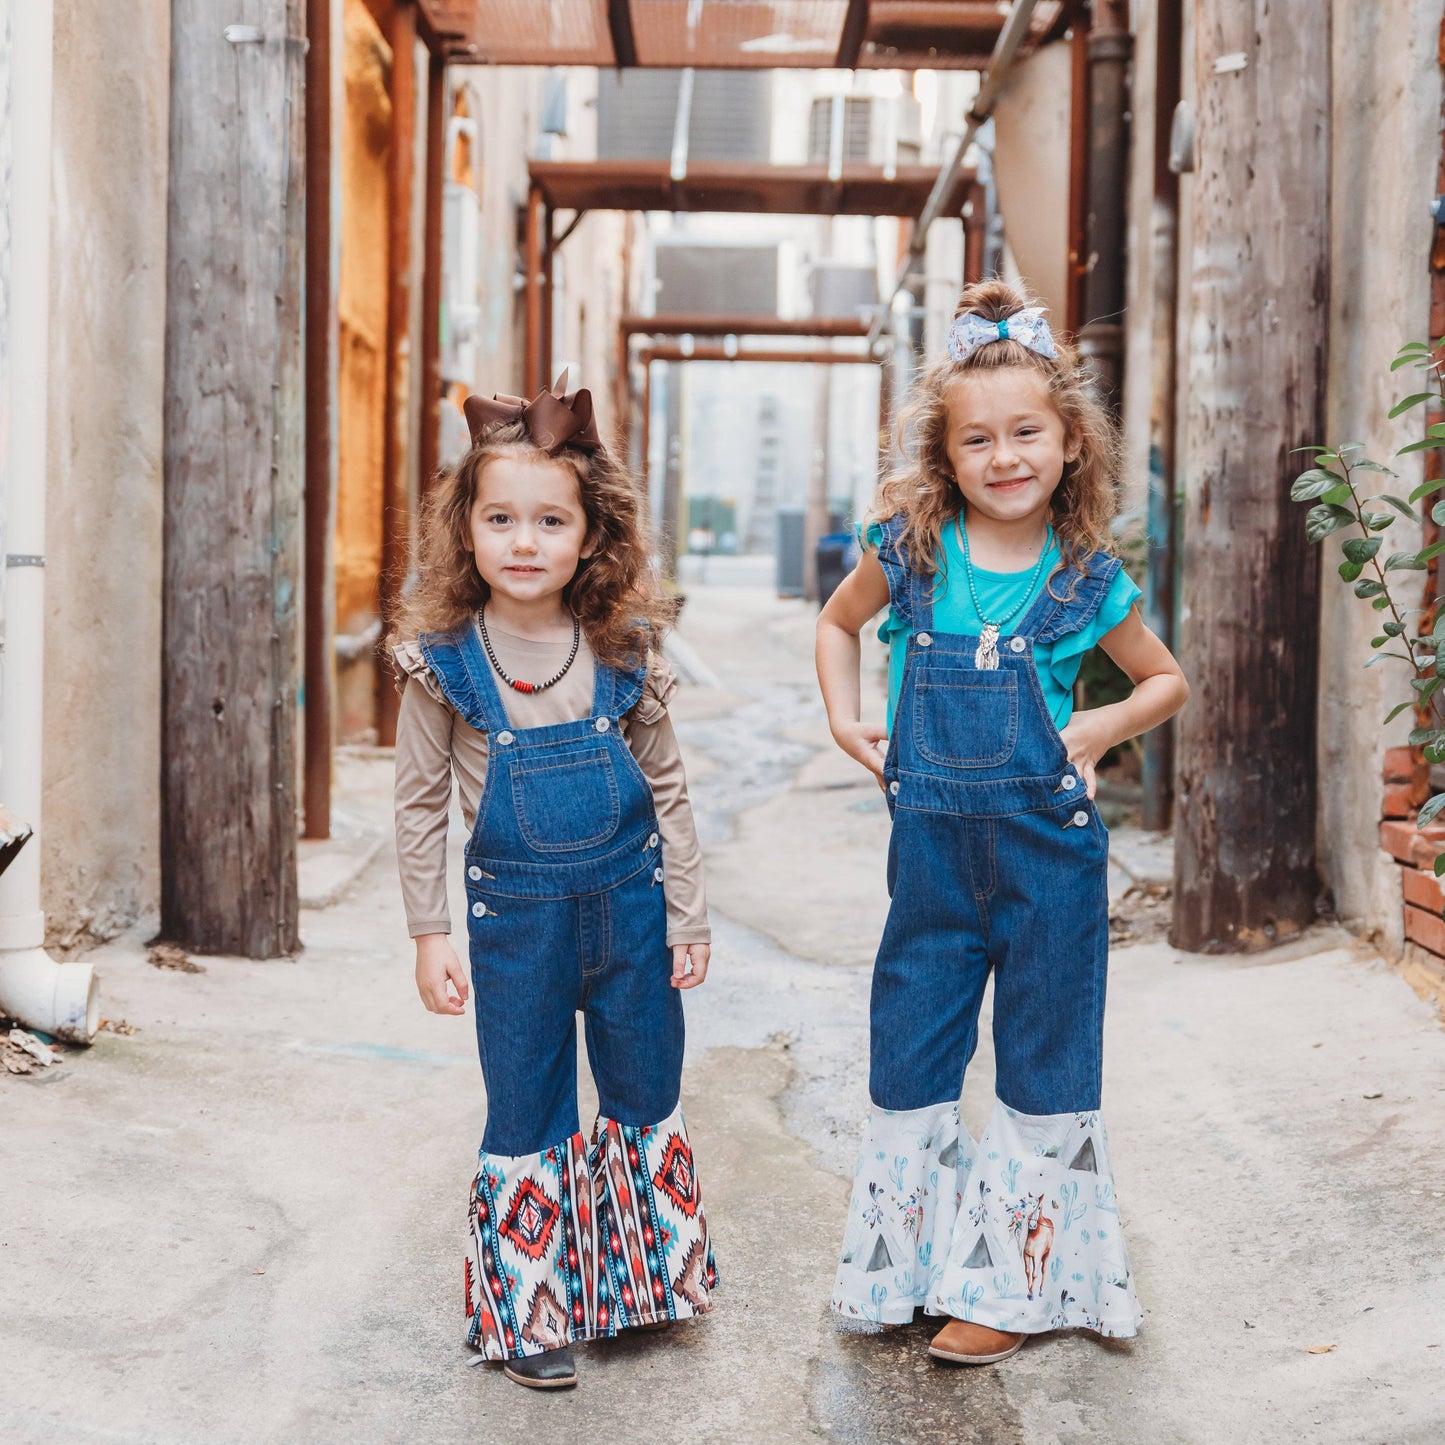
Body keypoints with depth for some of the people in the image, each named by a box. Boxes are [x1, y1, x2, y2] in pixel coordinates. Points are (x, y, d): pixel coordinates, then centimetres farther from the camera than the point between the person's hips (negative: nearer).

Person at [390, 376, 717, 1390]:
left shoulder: (625, 655, -7)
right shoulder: (444, 662, -10)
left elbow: (667, 791, 3)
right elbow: (420, 804, -1)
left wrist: (689, 916, 4)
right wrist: (431, 936, -1)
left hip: (629, 906, 2)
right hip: (517, 916, -2)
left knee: (646, 1103, 15)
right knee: (527, 1118, 10)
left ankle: (640, 1284, 36)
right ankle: (531, 1313, 27)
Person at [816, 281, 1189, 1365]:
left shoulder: (1085, 580, -5)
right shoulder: (911, 551, -2)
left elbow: (1169, 680, 11)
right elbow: (838, 622, 18)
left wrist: (1100, 727, -6)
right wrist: (846, 720, 6)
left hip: (1047, 846, -2)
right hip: (932, 841, 2)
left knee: (1044, 1062, 7)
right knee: (908, 1051, 11)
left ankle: (1021, 1284, 20)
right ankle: (908, 1264, 28)